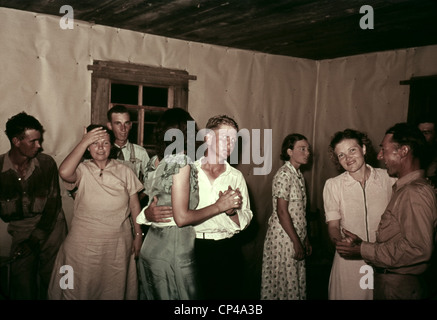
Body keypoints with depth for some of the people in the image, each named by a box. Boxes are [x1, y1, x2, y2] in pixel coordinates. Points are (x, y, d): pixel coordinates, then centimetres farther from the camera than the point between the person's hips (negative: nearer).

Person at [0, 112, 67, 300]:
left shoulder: (46, 163, -7)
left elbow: (53, 204, -5)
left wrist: (34, 239, -9)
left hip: (50, 227, 0)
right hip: (20, 230, 0)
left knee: (52, 280, 4)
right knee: (22, 286, 2)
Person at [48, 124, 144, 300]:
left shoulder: (124, 171, -1)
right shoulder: (82, 170, -8)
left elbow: (134, 205, 5)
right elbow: (64, 172, -31)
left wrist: (138, 235, 5)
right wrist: (83, 142, -23)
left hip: (118, 245, 2)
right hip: (85, 245, -1)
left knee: (115, 290, 17)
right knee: (81, 290, 13)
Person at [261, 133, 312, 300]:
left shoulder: (298, 175, 12)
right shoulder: (284, 175, -15)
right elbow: (282, 211, -19)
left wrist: (305, 239, 14)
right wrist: (296, 242, -18)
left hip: (297, 237, 8)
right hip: (284, 237, -8)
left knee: (297, 280, 14)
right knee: (285, 281, 1)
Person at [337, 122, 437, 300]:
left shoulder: (415, 193, -20)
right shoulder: (403, 188, 13)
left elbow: (418, 249, -28)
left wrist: (363, 250, -22)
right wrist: (363, 242, 1)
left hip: (399, 287, -9)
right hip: (387, 280, 9)